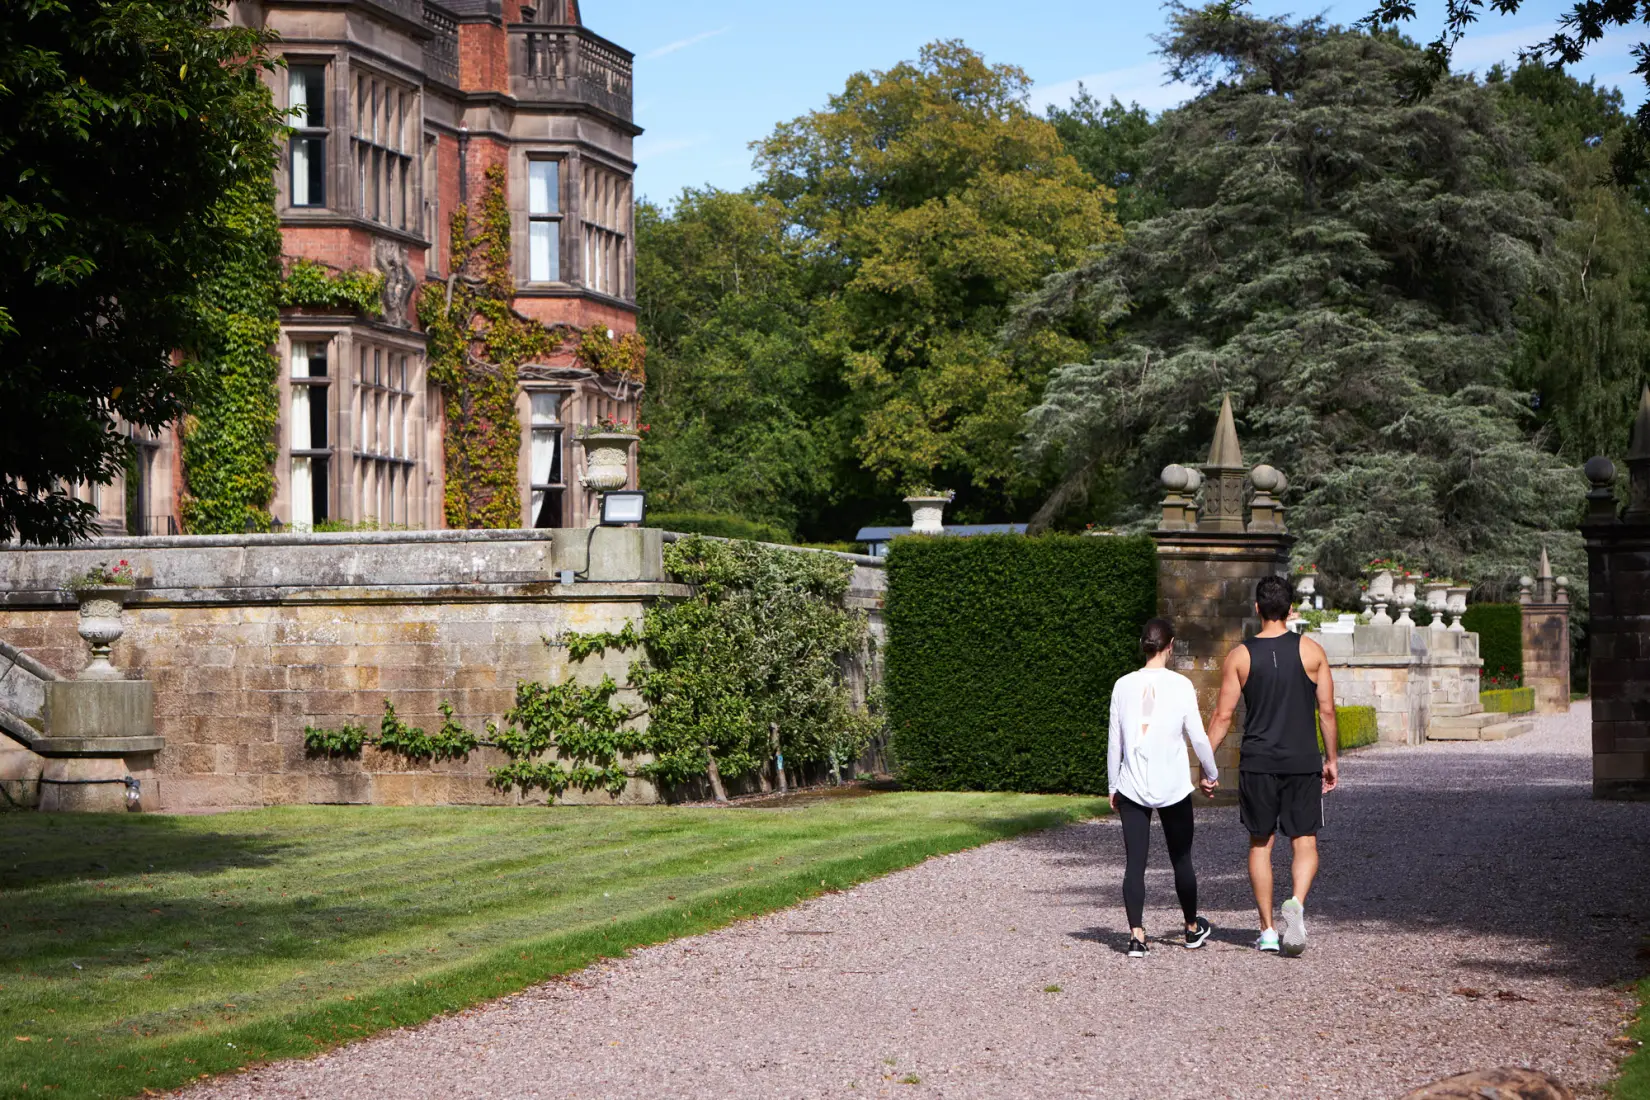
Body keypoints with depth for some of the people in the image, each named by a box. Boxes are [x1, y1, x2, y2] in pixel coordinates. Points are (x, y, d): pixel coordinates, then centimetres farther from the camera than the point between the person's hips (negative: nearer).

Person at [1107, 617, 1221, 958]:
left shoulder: (1124, 686, -1)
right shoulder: (1180, 686, -7)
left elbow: (1114, 741, 4)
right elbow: (1197, 737, -4)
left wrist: (1113, 786, 15)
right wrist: (1211, 774, 12)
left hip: (1132, 789, 1)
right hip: (1173, 789, -1)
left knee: (1134, 863, 2)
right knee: (1181, 860, 15)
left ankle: (1137, 936, -8)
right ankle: (1192, 928, 31)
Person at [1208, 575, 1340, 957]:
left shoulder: (1240, 656, -1)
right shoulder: (1311, 651, -1)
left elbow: (1223, 715, -1)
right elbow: (1326, 710, 1)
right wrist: (1331, 758, 11)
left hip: (1257, 763, 0)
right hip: (1303, 761, 0)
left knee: (1260, 844, 11)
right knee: (1305, 842, 4)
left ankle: (1267, 930, 12)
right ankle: (1296, 903, -23)